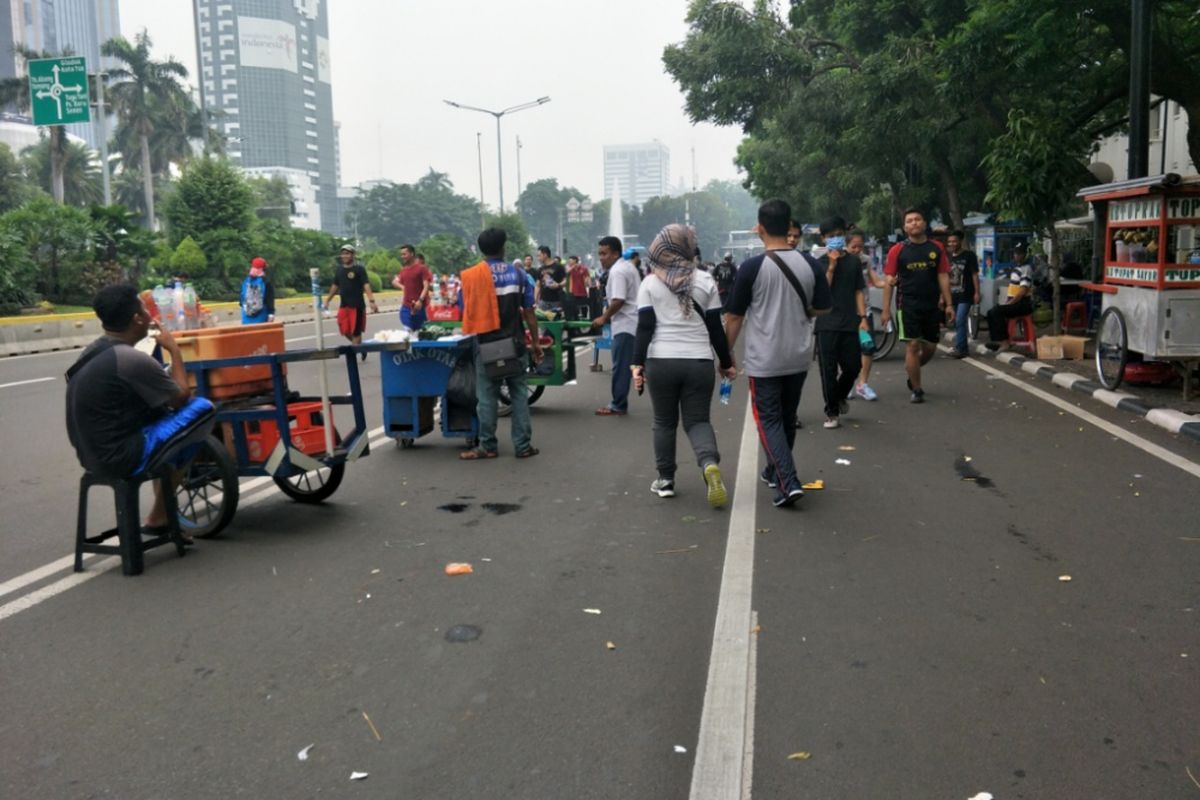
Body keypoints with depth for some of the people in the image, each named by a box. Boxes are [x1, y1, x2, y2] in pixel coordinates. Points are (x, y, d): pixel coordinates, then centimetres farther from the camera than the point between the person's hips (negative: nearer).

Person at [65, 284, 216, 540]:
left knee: (164, 410, 26)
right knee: (202, 408, -6)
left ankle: (162, 514, 23)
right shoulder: (133, 359, -21)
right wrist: (174, 349, 4)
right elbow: (182, 396, -7)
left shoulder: (92, 352, 8)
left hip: (93, 453, 10)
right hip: (120, 457, -10)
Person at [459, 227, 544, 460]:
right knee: (519, 394, 8)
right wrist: (535, 342, 7)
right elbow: (528, 312, 0)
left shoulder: (471, 276, -6)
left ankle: (488, 446, 12)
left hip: (487, 345, -2)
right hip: (515, 343, 2)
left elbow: (465, 312, -1)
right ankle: (523, 445, 10)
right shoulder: (518, 273, 0)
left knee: (487, 397, 6)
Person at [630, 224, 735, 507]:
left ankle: (665, 480, 18)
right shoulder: (705, 281, 4)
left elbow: (645, 327, -4)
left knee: (664, 422, 14)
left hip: (661, 361, 0)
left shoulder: (650, 283, 3)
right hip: (699, 361, 0)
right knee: (697, 420, 6)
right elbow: (715, 326, 5)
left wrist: (638, 362, -2)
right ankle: (710, 464, -21)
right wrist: (726, 363, 12)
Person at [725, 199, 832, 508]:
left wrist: (726, 353, 5)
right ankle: (775, 472, 34)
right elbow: (823, 308, 8)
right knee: (787, 417, 19)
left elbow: (734, 317, -7)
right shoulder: (810, 264, -2)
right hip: (799, 357, 5)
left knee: (769, 420, 2)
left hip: (764, 360, -4)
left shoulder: (751, 267, -13)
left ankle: (788, 483, -12)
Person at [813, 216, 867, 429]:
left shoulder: (854, 261, 9)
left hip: (850, 323, 2)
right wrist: (831, 266, -14)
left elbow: (859, 292, 9)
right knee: (829, 371, -1)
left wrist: (863, 318, 0)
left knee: (853, 366, 3)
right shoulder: (820, 263, 2)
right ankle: (832, 412, 10)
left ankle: (840, 396, 33)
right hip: (826, 325, -2)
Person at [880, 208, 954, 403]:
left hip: (931, 306, 3)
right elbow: (889, 281, -1)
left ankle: (911, 369, 37)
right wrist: (886, 309, -6)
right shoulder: (898, 250, -1)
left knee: (930, 347, 9)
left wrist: (949, 304, 1)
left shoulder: (936, 248, 6)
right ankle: (916, 389, 5)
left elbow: (943, 277, 7)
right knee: (913, 345, -6)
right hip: (908, 305, -3)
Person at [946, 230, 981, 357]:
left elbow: (975, 275, -5)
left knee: (960, 322, -15)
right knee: (957, 323, 9)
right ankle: (963, 348, 19)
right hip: (953, 295, 6)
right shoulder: (949, 257, 12)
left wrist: (976, 293, -12)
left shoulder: (969, 256, -3)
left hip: (965, 295, -6)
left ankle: (959, 348, -15)